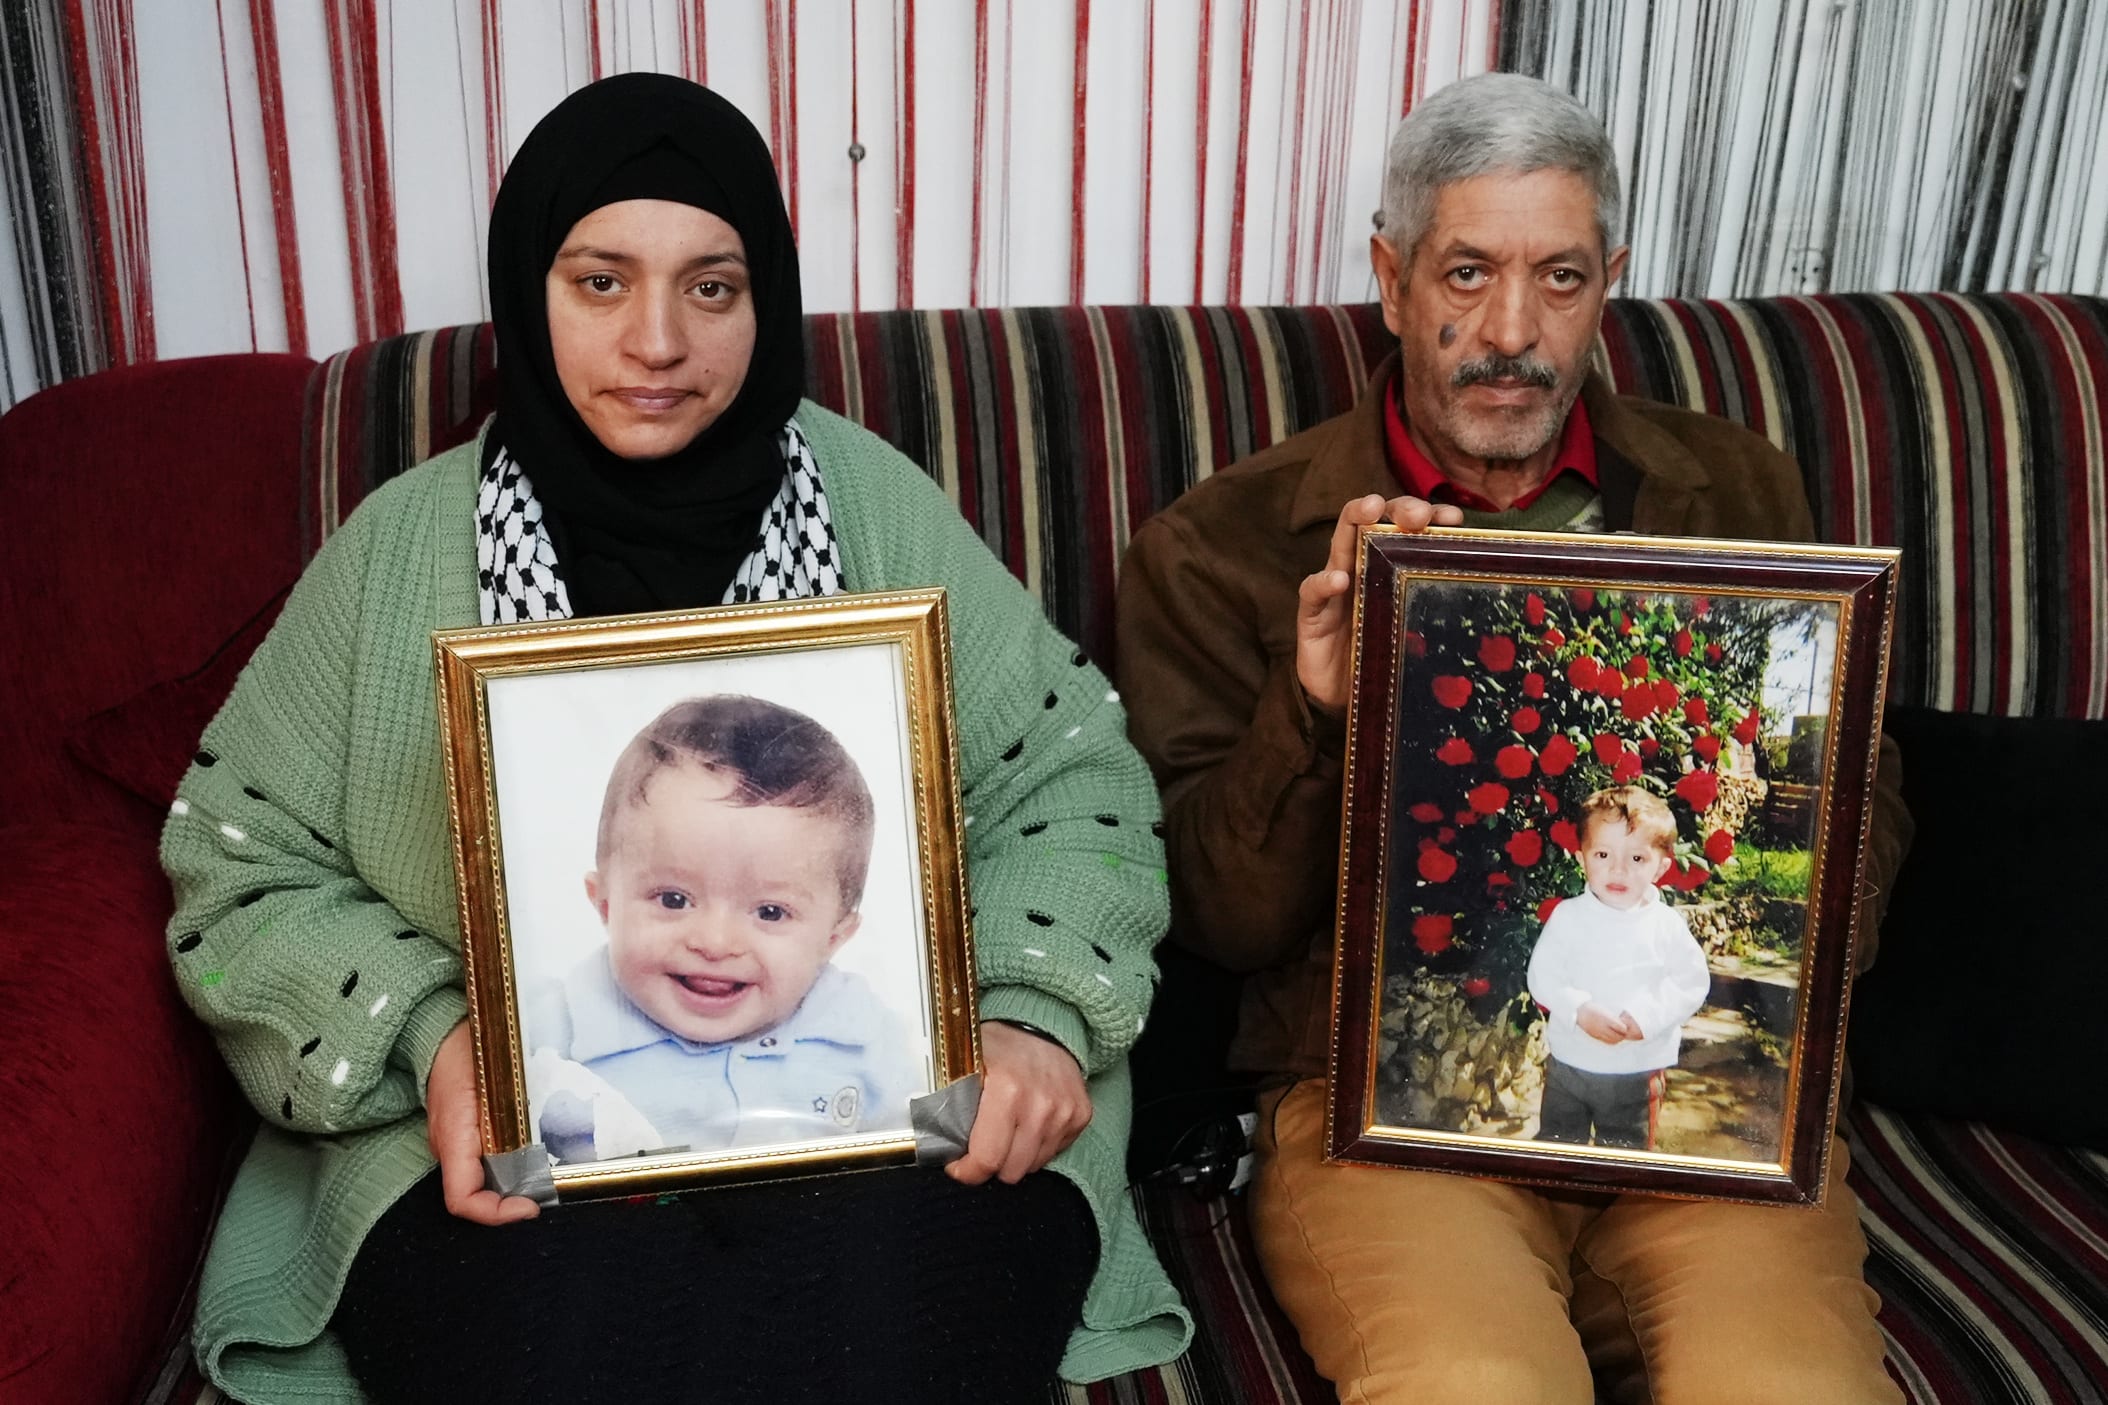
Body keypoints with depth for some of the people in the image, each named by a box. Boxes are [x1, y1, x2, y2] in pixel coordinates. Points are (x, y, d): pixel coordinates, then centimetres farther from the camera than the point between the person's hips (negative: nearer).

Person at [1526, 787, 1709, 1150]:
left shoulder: (1668, 926, -8)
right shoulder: (1568, 917, -9)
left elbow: (1693, 983, -10)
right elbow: (1542, 976, -11)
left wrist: (1646, 1017, -23)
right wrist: (1581, 1011, -25)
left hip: (1635, 1072, 0)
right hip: (1568, 1064, 0)